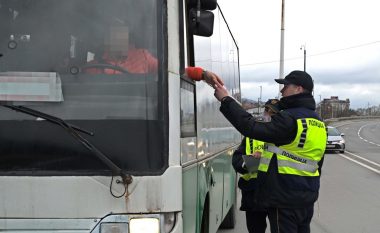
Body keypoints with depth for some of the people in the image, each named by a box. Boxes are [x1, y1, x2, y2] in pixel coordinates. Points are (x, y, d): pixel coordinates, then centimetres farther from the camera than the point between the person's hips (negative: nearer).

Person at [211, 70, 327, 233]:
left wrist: (226, 99, -19)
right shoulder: (318, 122, 13)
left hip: (285, 199, -9)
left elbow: (252, 128, -25)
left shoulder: (290, 119, -19)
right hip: (307, 198, 9)